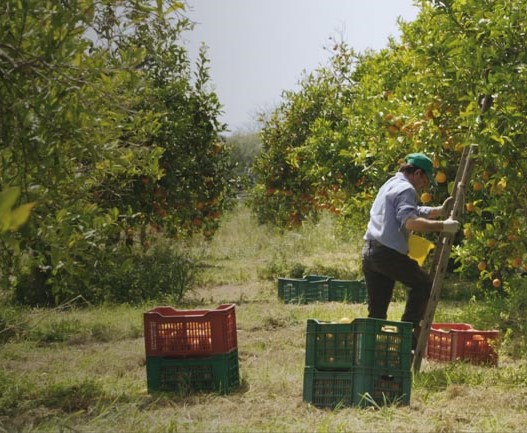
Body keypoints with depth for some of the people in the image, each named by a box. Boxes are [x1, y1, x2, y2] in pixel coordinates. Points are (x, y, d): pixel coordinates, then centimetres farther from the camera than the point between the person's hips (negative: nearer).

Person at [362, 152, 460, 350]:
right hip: (388, 252, -9)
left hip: (369, 251, 9)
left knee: (377, 312, 11)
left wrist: (440, 211, 29)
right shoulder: (405, 189, -7)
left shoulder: (391, 185, 25)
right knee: (423, 284, 10)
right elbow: (410, 222, -22)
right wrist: (443, 226, -20)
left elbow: (416, 212, 37)